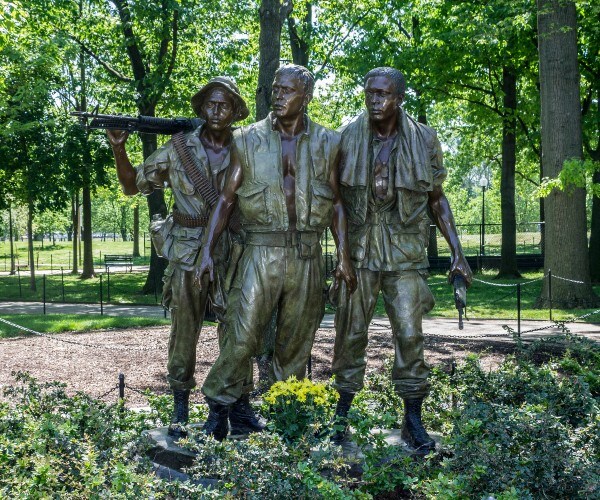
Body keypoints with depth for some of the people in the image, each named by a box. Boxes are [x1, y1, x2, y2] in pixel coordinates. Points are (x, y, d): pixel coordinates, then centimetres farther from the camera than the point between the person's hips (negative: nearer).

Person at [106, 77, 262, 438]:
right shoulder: (179, 148, 1)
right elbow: (133, 184, 6)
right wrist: (119, 148, -8)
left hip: (231, 254, 1)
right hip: (187, 252, 0)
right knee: (184, 331, 5)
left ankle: (240, 408, 17)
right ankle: (180, 411, 16)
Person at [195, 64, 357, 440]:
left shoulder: (327, 143, 6)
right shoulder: (248, 140, 3)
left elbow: (337, 203, 9)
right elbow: (226, 199, 4)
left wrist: (345, 257, 1)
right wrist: (207, 250, -3)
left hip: (307, 257, 2)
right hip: (261, 253, -1)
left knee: (296, 341, 10)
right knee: (243, 336, -8)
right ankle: (219, 406, 7)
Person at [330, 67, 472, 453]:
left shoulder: (423, 139, 1)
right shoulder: (348, 137, 1)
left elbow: (437, 199, 8)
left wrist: (457, 253, 3)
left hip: (405, 251, 0)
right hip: (359, 250, 1)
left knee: (410, 334, -4)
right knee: (351, 332, 5)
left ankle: (413, 420, 9)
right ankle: (342, 413, 20)